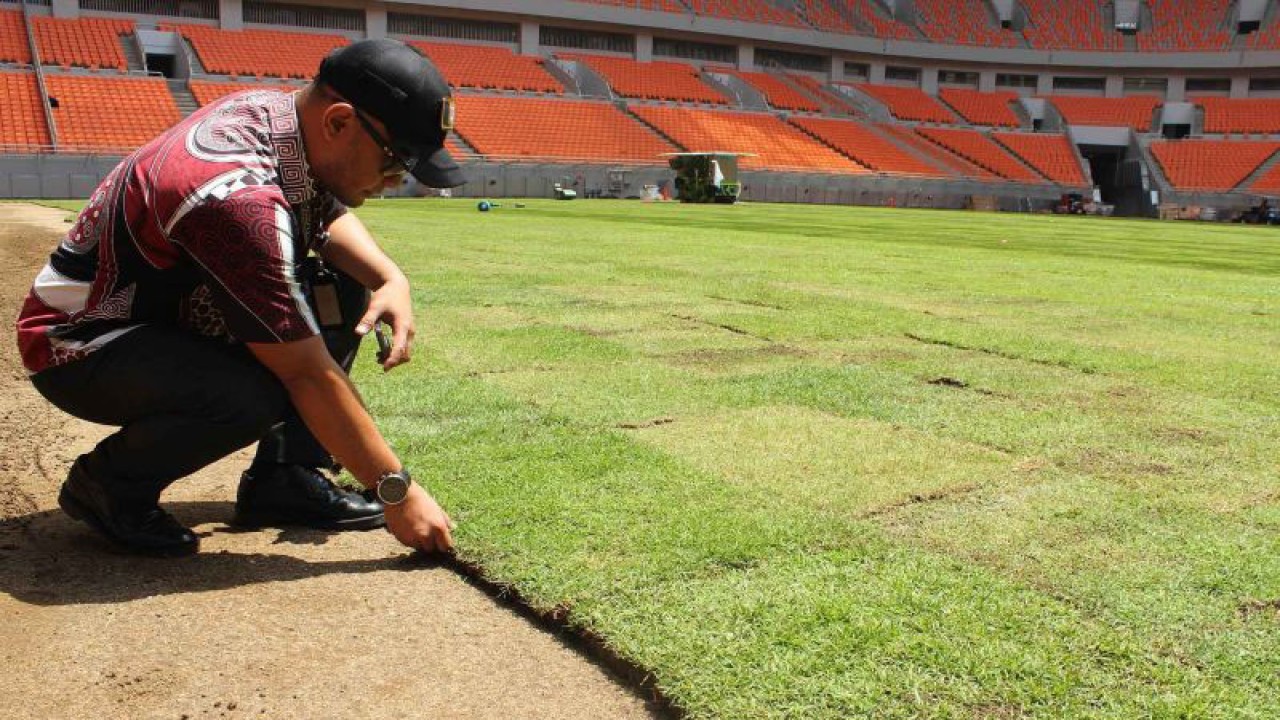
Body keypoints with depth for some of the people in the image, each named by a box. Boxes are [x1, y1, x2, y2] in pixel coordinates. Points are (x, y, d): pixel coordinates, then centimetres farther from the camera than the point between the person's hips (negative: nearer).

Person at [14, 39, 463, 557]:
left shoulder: (279, 110, -11)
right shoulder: (240, 200, -35)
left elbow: (331, 216, 9)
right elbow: (309, 374, -32)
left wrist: (390, 278, -11)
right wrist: (396, 491, -25)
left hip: (177, 310, 9)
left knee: (341, 293, -2)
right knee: (252, 396, -35)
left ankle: (284, 478, 1)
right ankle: (107, 483, -5)